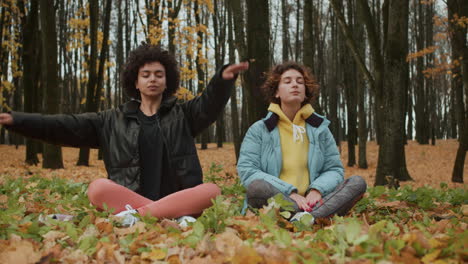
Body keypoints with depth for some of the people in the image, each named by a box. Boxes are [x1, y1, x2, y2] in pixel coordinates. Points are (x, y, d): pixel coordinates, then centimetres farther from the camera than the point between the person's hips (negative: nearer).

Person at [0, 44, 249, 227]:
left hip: (177, 200, 0)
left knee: (211, 191, -31)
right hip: (127, 200, 0)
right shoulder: (113, 120, 16)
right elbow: (67, 126, 10)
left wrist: (223, 79, -29)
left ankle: (132, 217, -37)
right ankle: (175, 219, -38)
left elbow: (209, 104, -6)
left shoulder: (182, 115, 13)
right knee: (98, 188, -31)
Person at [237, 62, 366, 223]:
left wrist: (317, 190, -14)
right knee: (257, 187, -33)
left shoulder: (320, 128, 15)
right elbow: (247, 171, -7)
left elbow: (334, 169, 10)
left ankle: (305, 217, -40)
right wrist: (290, 193, -18)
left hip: (310, 201, 4)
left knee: (357, 182, -17)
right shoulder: (259, 130, 5)